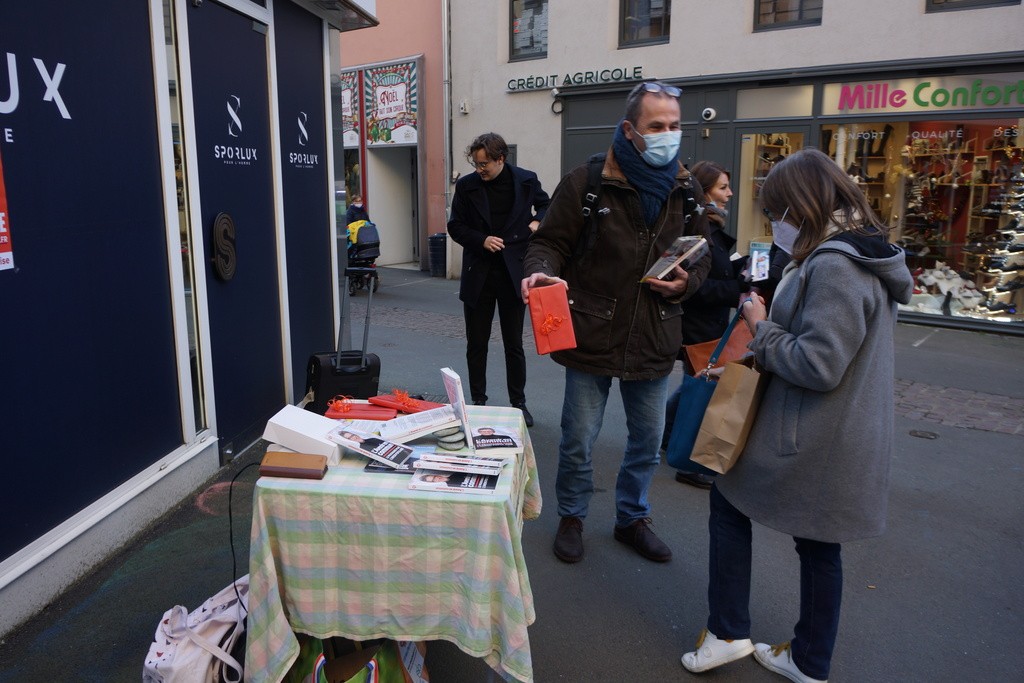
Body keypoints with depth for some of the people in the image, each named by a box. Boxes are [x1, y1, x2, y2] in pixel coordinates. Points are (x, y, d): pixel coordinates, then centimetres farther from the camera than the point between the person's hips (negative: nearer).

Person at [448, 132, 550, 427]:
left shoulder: (527, 180, -1)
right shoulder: (466, 185, -1)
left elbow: (545, 204, 17)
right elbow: (455, 226, 3)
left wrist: (538, 221, -3)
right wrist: (482, 240, -13)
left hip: (513, 272, -1)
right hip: (478, 273, 1)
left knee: (514, 344, 8)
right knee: (476, 344, 8)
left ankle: (518, 403, 21)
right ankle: (478, 401, 22)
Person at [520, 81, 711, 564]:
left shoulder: (686, 191, 6)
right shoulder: (586, 182, -8)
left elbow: (701, 257, 15)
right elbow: (550, 242, -5)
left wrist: (687, 282, -6)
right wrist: (542, 271, -27)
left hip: (654, 341, 5)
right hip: (592, 338, -4)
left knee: (647, 439, 17)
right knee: (578, 439, 9)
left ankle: (632, 518, 39)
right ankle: (572, 516, 34)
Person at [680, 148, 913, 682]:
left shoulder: (833, 267, -23)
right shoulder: (867, 255, 10)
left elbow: (818, 365, -27)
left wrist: (761, 328, -12)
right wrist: (771, 328, 5)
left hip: (811, 443, -9)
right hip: (842, 440, 9)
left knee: (728, 502, 11)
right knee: (818, 546, 18)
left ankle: (727, 633, 20)